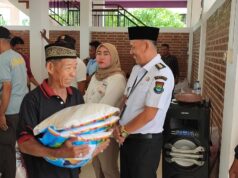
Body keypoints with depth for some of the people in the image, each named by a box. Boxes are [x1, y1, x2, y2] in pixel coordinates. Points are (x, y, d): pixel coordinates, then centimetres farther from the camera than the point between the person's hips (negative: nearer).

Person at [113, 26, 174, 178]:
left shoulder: (161, 74, -21)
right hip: (127, 137, 8)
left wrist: (123, 131, -11)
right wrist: (119, 128, -4)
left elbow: (149, 114, -22)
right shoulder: (136, 69, 6)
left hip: (145, 141, -7)